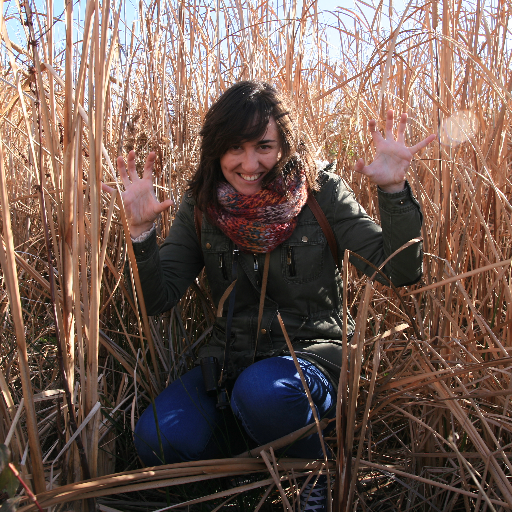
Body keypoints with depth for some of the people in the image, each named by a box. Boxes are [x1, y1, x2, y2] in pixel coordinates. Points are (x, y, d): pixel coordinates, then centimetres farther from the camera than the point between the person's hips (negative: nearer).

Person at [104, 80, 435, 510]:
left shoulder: (320, 191, -6)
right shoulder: (202, 205, 1)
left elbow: (401, 272, -9)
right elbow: (158, 299, -3)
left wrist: (394, 190, -23)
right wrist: (141, 229, -19)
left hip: (311, 352, -2)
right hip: (229, 361, 3)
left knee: (265, 390, -36)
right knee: (159, 438, -23)